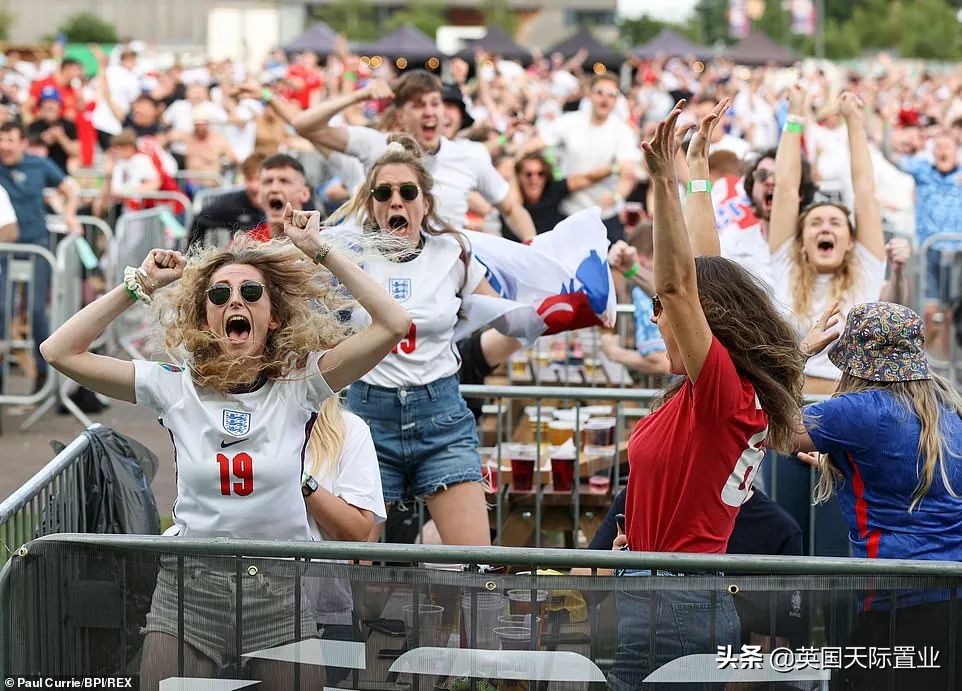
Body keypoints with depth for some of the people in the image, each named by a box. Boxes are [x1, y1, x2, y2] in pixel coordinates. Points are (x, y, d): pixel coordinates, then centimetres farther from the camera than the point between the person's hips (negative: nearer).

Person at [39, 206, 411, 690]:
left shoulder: (299, 384, -4)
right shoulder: (175, 387, -1)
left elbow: (393, 324, -14)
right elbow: (59, 351, -4)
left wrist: (321, 252, -11)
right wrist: (138, 286, -3)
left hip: (281, 589, -1)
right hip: (190, 587, 1)